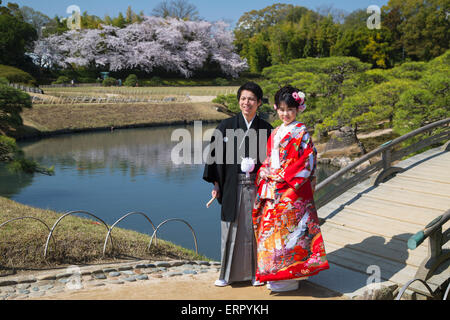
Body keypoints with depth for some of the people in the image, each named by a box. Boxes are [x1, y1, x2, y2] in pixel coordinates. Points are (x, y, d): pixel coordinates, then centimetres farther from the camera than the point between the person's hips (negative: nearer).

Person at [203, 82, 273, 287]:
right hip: (233, 185, 0)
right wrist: (216, 184, -3)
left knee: (254, 228, 7)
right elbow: (216, 155, 1)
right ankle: (228, 273, 18)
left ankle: (255, 271, 21)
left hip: (256, 185, 1)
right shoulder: (226, 126, 0)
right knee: (231, 228, 5)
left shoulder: (265, 129, 3)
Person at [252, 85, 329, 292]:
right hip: (272, 189, 7)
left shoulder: (301, 133, -6)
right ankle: (276, 274, 20)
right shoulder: (275, 133, 15)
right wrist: (264, 171, -2)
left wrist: (283, 175, -15)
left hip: (293, 190, -7)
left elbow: (307, 161, -13)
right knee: (271, 227, 8)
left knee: (288, 228, -5)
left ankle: (290, 276, 6)